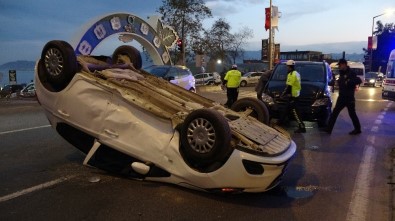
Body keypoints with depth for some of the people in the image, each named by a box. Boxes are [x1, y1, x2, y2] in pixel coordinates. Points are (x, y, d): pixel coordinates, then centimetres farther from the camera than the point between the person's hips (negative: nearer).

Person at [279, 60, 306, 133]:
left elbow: (288, 86, -20)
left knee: (294, 112, -9)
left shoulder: (291, 74, -18)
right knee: (287, 109, 22)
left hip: (292, 96, -10)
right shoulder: (296, 73, 14)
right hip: (296, 94, 10)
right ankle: (282, 120, 38)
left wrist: (283, 94, -10)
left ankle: (302, 128, -9)